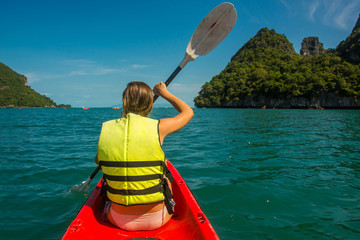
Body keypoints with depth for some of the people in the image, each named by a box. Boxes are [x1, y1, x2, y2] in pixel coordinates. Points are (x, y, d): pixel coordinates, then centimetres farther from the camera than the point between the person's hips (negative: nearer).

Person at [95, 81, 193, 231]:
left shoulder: (106, 128, -8)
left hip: (119, 220, 2)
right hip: (157, 219, -1)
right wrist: (165, 94, 18)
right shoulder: (158, 127, -14)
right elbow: (188, 112, 6)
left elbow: (97, 161, 11)